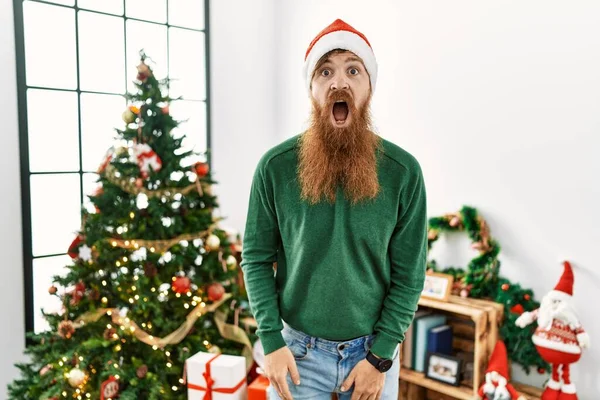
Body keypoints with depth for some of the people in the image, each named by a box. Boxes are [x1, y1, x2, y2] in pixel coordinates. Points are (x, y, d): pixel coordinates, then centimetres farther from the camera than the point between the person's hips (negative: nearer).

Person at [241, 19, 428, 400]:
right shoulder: (276, 166, -10)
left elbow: (409, 273, -6)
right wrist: (271, 340, -8)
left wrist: (381, 355, -8)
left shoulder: (403, 171, -10)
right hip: (298, 348, 0)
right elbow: (257, 258, -3)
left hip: (373, 349, 1)